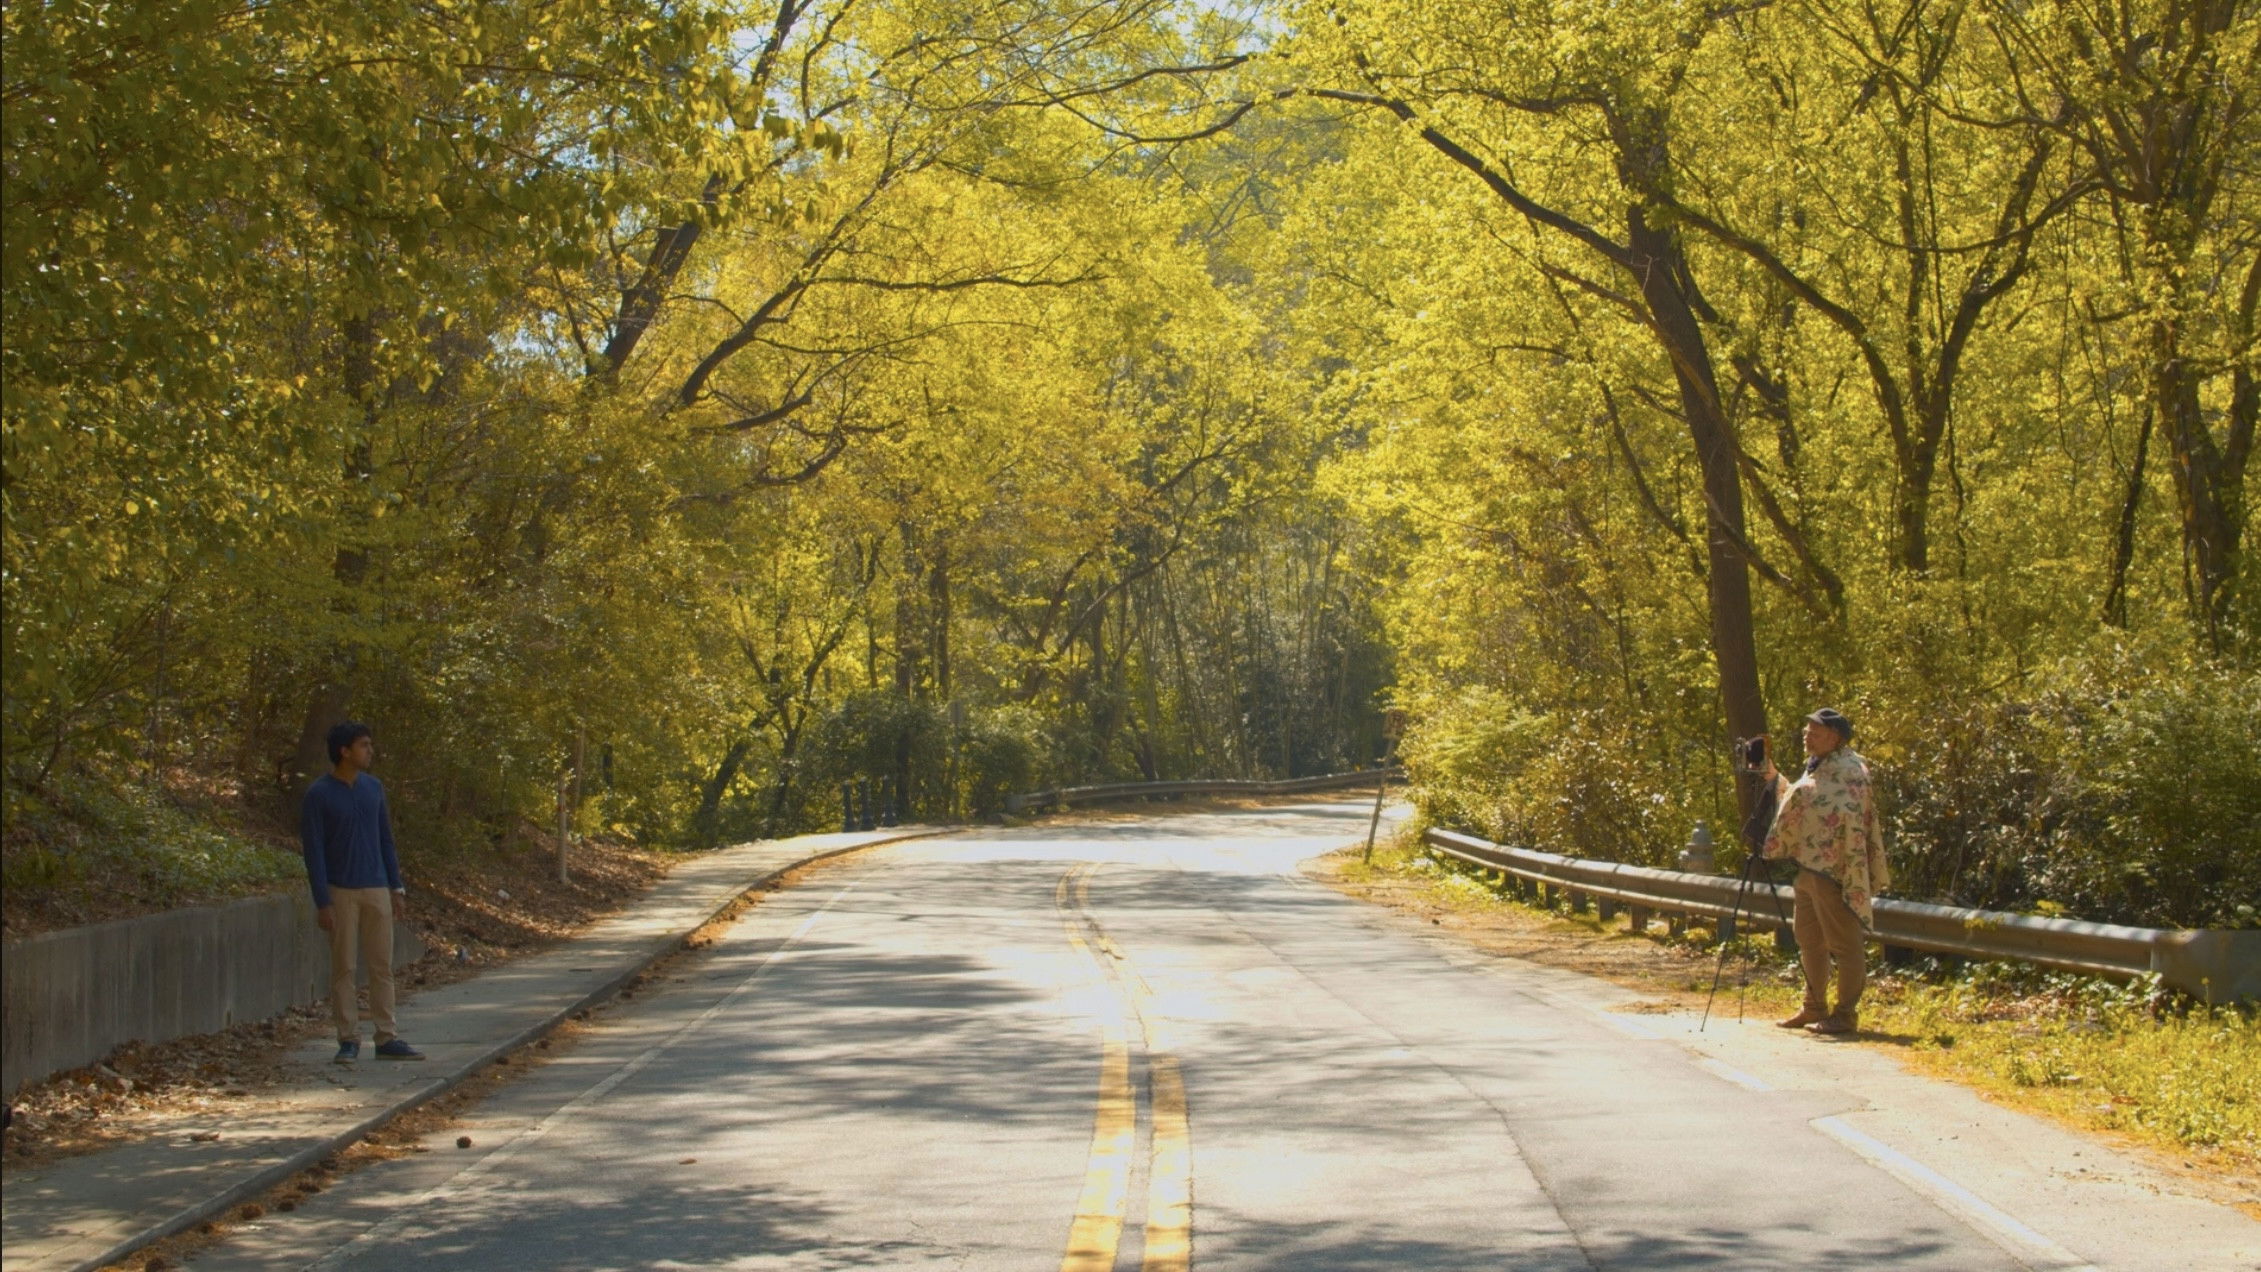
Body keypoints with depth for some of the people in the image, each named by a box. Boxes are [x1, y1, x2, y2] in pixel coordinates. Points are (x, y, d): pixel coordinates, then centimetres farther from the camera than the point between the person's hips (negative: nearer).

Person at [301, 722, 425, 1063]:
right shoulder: (318, 794, -8)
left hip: (377, 890, 5)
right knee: (343, 967, 1)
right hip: (341, 893, -5)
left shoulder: (374, 788, 8)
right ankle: (348, 1040, 6)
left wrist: (397, 888, 9)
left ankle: (387, 1039, 10)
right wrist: (322, 903, -12)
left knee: (381, 965, 5)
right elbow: (314, 851, -9)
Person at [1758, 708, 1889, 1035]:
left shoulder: (1849, 772, -15)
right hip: (1807, 869, 11)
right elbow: (1798, 804, 31)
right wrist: (1775, 779, 20)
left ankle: (1846, 1014, 4)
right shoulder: (1816, 769, 15)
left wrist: (1853, 877, -25)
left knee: (1845, 944, -2)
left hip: (1834, 871, -11)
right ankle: (1814, 1008, 27)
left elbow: (1854, 826, -21)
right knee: (1809, 940, 17)